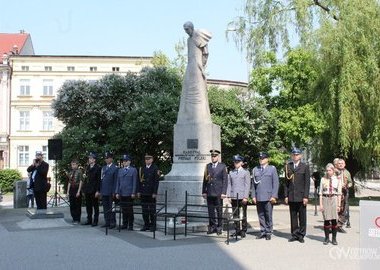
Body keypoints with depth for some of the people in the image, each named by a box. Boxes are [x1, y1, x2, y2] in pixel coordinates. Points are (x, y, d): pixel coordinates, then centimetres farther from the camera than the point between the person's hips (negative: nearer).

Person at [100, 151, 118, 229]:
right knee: (105, 207, 8)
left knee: (111, 207, -2)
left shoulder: (115, 168, -5)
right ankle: (107, 222, 15)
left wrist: (114, 192, -12)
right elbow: (101, 180, 16)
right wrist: (101, 190, 10)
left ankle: (113, 222, 5)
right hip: (104, 191, 6)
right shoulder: (103, 168, 15)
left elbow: (115, 181, -8)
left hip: (111, 192, -6)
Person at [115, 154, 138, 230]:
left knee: (129, 209, -1)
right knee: (124, 210, 7)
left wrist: (133, 193, -10)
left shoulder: (133, 170, 2)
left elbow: (134, 182, -3)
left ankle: (130, 225, 4)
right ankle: (125, 224, 15)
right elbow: (118, 182, 14)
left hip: (129, 193, -4)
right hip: (122, 193, 4)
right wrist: (117, 192, 6)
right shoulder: (120, 170, 16)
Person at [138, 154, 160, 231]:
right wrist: (139, 191, 7)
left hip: (151, 193, -4)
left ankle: (153, 225, 8)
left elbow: (156, 181, -7)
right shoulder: (142, 168, 12)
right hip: (143, 193, 4)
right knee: (144, 210, 7)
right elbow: (140, 181, 13)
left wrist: (155, 193, -12)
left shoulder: (155, 168, -3)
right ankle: (146, 225, 15)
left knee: (152, 210, 1)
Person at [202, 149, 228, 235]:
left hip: (218, 193, -3)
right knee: (210, 210, 5)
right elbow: (205, 179, 11)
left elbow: (225, 180, -3)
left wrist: (223, 192, -10)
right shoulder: (208, 166, 11)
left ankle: (219, 227, 14)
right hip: (209, 193, 3)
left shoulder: (223, 166, 1)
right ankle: (212, 226, 15)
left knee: (219, 211, 4)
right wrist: (204, 191, 7)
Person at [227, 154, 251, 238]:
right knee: (235, 215, 5)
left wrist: (245, 197, -10)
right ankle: (237, 230, 13)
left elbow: (247, 185, -2)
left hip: (242, 197, -3)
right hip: (234, 197, 3)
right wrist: (229, 196, 4)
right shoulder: (231, 173, 13)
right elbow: (229, 185, 13)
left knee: (244, 215, 2)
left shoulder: (245, 172, 4)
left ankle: (243, 230, 11)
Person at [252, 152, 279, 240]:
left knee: (268, 216, 0)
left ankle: (268, 232, 9)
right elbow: (253, 184, 13)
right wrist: (253, 196, 5)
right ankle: (263, 231, 13)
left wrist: (274, 196, -8)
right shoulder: (255, 170, 14)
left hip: (268, 197, -3)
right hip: (258, 197, 3)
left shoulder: (272, 169, 5)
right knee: (261, 215, 5)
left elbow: (276, 183, 0)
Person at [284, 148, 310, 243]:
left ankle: (301, 235, 12)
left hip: (301, 196, -2)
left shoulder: (305, 167, 1)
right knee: (293, 217, 6)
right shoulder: (288, 166, 9)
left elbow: (307, 183, -2)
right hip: (291, 197, 2)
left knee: (302, 217, 3)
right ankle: (294, 234, 14)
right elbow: (286, 182, 9)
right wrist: (286, 195, 3)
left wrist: (306, 196, -8)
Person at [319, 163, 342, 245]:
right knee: (326, 220, 2)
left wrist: (339, 205, -1)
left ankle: (334, 238, 11)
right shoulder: (323, 179, 4)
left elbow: (339, 193, 4)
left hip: (334, 199, 0)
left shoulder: (337, 180, 4)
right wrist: (320, 204, -2)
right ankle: (326, 238, 13)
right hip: (325, 199, 0)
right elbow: (320, 192, 4)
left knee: (334, 220, 0)